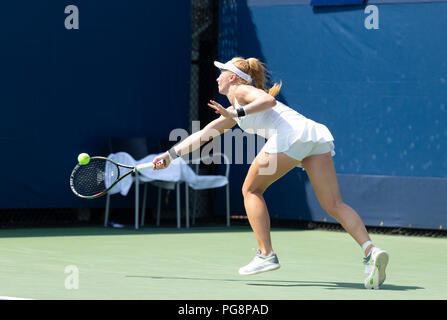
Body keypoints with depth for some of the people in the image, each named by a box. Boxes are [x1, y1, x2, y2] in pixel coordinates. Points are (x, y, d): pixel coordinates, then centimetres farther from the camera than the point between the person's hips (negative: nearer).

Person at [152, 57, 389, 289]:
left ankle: (266, 254, 0)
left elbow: (269, 100, -7)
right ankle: (370, 250, -22)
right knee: (334, 205, -3)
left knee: (251, 190, 9)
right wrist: (172, 153, 42)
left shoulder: (241, 90, 14)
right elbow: (202, 135, 43)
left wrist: (237, 113, -14)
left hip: (291, 133, -8)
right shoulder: (233, 111, 38)